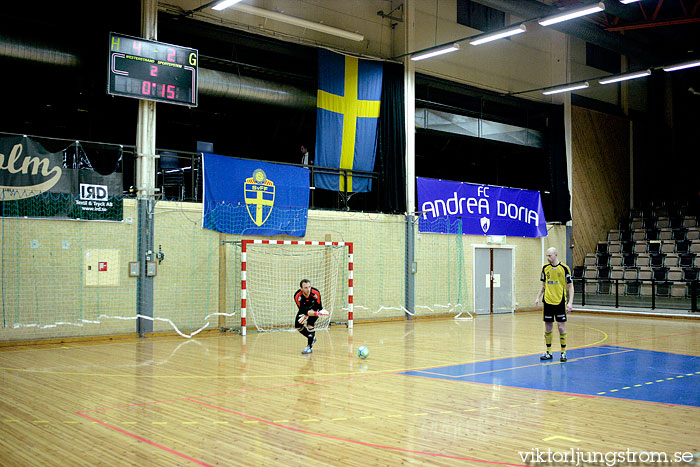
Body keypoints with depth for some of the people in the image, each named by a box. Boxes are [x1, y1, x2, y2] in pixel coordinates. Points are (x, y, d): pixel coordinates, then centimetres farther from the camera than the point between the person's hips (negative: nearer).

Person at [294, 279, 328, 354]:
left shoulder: (316, 293, -34)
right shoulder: (297, 296, -33)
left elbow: (319, 306, -23)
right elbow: (302, 309, -35)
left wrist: (307, 314, -31)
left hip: (315, 309, -3)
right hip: (304, 309, 3)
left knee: (310, 324, -22)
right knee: (298, 326, 0)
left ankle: (310, 347, -12)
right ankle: (312, 338, 23)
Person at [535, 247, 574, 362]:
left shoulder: (564, 268, -5)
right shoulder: (545, 268, 7)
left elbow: (570, 286, -2)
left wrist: (570, 302, -10)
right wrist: (538, 297, 7)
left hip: (560, 302, -4)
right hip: (547, 301, 4)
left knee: (561, 327, -2)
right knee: (548, 327, 7)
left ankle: (563, 353, 9)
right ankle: (548, 353, 17)